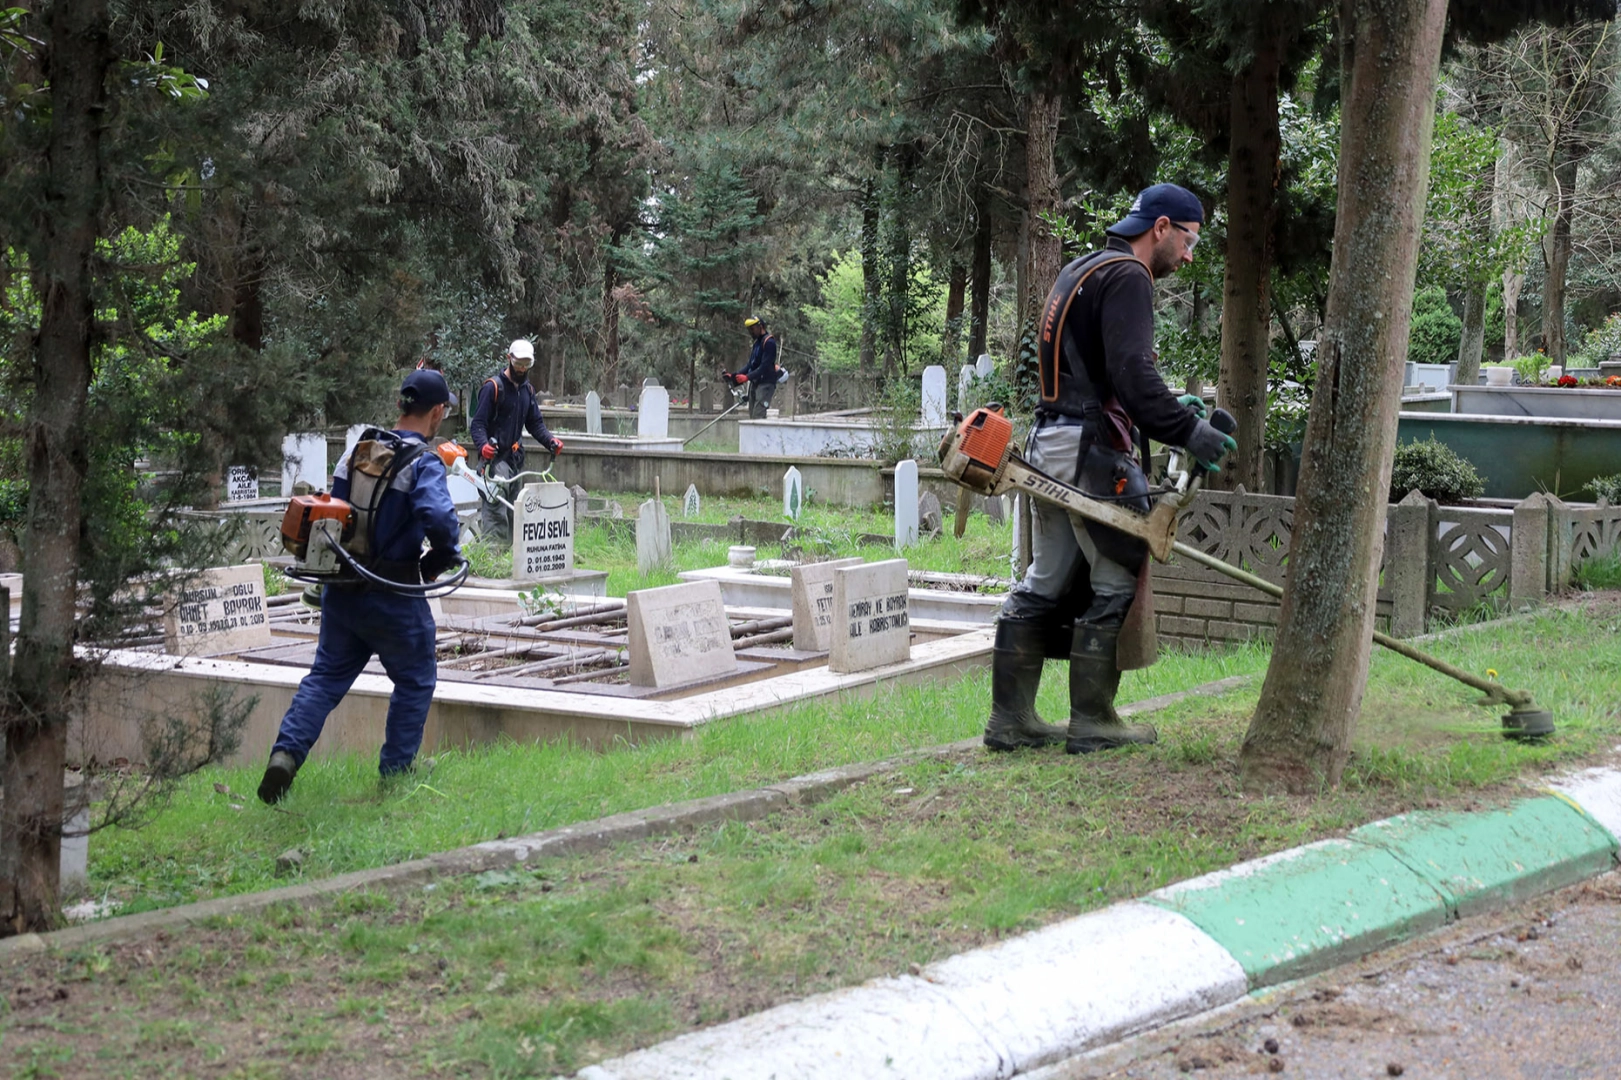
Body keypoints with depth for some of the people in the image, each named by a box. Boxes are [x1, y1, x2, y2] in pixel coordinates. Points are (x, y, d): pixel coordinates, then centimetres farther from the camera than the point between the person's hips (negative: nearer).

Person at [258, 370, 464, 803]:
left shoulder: (358, 451, 7)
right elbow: (439, 520, -30)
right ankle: (395, 773, 18)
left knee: (326, 676, 13)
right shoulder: (423, 463, -15)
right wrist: (441, 559, -10)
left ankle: (286, 753, -5)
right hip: (392, 598, -6)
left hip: (341, 589, 6)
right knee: (415, 681, 13)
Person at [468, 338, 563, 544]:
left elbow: (535, 423, 19)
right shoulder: (493, 387, -7)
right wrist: (483, 445, -30)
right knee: (496, 509, -17)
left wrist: (550, 440, -1)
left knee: (512, 508, 10)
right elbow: (478, 423, -11)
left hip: (515, 457, 7)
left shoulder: (527, 390, 15)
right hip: (495, 457, -7)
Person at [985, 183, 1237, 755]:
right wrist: (1188, 431, -16)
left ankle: (1011, 719, 13)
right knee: (1115, 584, -2)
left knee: (1044, 585, 12)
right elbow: (1131, 374, -21)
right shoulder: (1126, 277, -10)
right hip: (1092, 451, -10)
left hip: (1050, 445, 10)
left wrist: (1172, 406, 18)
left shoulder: (1080, 272, 22)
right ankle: (1093, 723, 2)